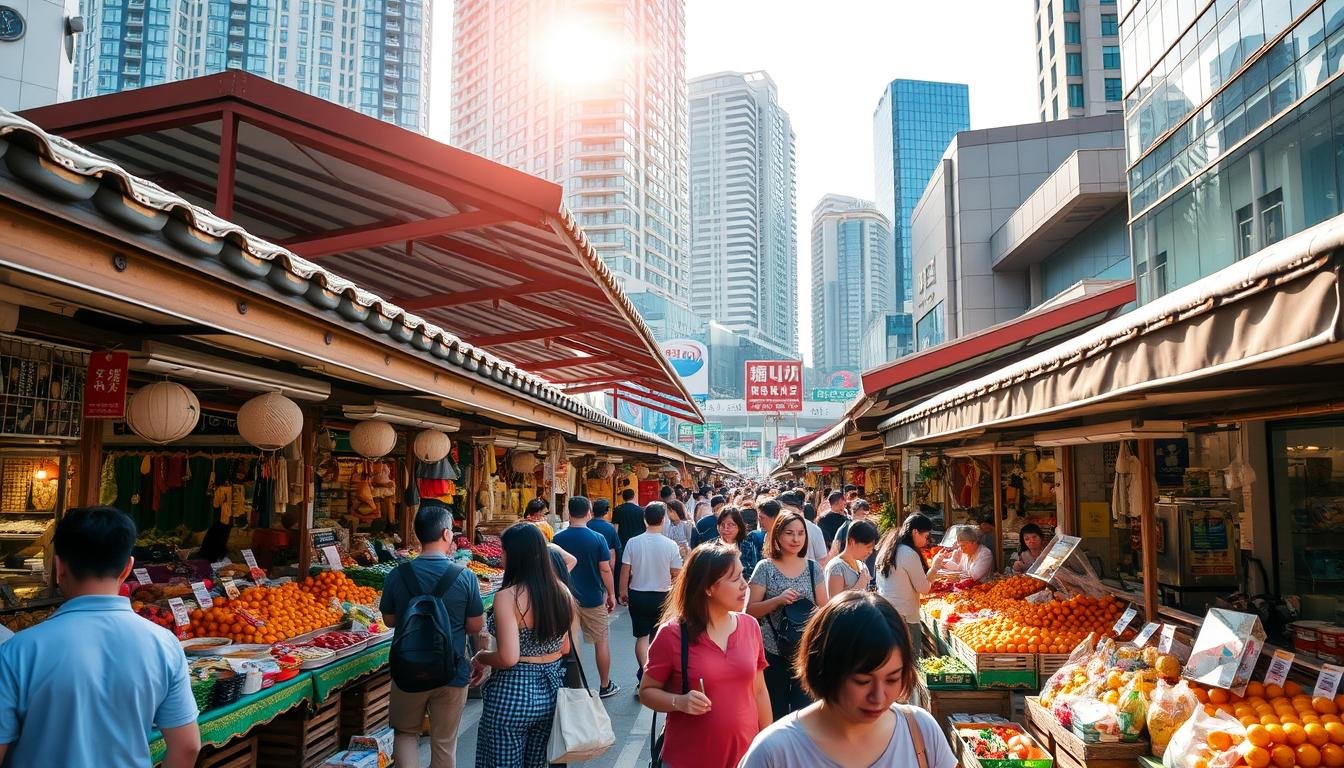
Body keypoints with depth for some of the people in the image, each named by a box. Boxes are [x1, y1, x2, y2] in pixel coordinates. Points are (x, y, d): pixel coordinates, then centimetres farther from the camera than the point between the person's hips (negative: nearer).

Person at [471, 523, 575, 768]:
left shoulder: (507, 596, -19)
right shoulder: (561, 592, -1)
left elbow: (508, 658, -23)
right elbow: (565, 648, 8)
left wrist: (480, 658, -5)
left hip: (513, 694, -6)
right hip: (551, 692, 6)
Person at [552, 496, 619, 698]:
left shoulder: (558, 539, -4)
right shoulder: (597, 539, -12)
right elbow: (605, 570, -10)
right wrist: (612, 594, 3)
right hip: (593, 600, -2)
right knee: (602, 642, 12)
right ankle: (605, 686, 21)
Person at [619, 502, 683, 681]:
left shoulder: (633, 542, -10)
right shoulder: (671, 545, -14)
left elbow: (625, 571, -4)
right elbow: (677, 574, -9)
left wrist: (623, 592, 10)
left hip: (638, 595, 1)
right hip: (662, 596, 0)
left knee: (642, 636, 12)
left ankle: (644, 670, -5)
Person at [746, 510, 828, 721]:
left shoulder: (813, 568, 5)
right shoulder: (765, 568, -3)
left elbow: (825, 608, 12)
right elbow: (751, 610, -4)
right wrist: (778, 600, -18)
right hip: (773, 653, -1)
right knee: (776, 712, 8)